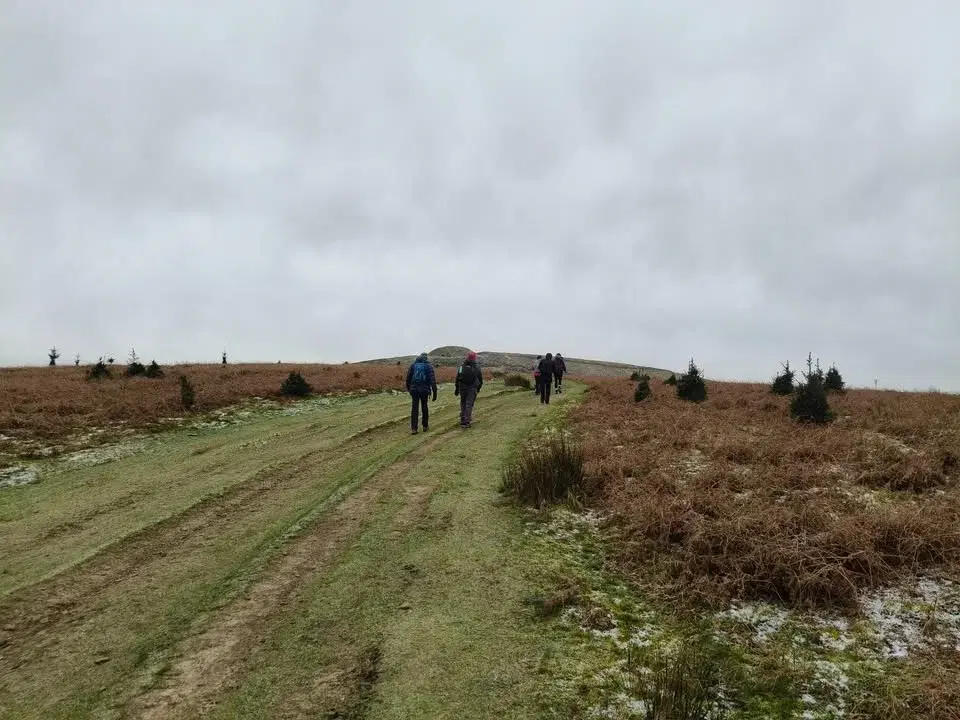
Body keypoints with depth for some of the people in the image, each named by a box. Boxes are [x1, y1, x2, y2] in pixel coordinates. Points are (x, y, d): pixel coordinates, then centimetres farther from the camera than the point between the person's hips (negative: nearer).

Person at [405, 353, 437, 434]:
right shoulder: (429, 366, 0)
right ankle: (425, 426, 26)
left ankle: (413, 428, -5)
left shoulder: (413, 365, 7)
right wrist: (435, 393, -8)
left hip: (414, 389, 1)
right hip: (424, 390, -1)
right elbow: (432, 380, -9)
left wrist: (408, 388, 29)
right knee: (424, 407, 16)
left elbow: (408, 377, 13)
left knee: (415, 409, 2)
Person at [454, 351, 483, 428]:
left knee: (463, 404, 15)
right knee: (469, 405, 0)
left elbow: (457, 379, 1)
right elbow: (480, 379, 4)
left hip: (462, 389, 2)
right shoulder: (477, 367, -4)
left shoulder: (461, 367, -1)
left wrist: (456, 390, 10)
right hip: (472, 389, -2)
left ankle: (463, 421, 15)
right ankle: (466, 421, -8)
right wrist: (478, 388, 20)